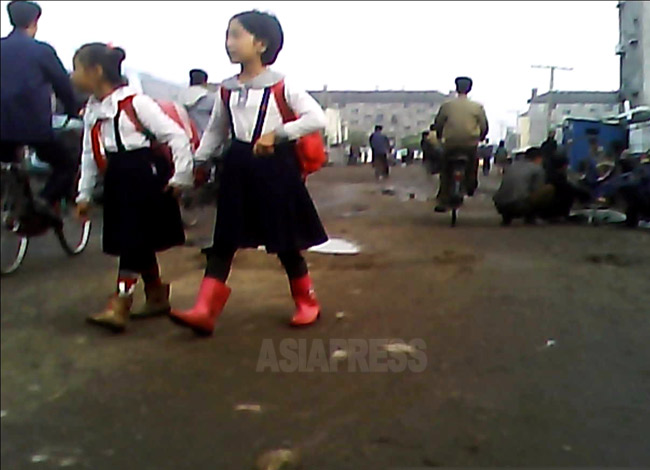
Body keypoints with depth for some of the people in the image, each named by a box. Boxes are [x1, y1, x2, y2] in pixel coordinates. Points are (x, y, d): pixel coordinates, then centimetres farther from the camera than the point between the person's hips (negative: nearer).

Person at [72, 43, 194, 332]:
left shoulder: (135, 102, -12)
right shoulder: (91, 111, 10)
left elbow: (177, 136, -10)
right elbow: (89, 155, 17)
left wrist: (181, 176, -9)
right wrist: (84, 194, 17)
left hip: (145, 177, -8)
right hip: (117, 181, 8)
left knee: (135, 242, -7)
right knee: (133, 243, 13)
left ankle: (119, 307, -5)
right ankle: (157, 296, 28)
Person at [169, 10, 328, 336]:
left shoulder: (281, 85, -7)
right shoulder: (226, 89, 8)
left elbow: (318, 119, -14)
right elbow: (214, 132, 18)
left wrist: (277, 134, -19)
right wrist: (195, 163, 10)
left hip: (274, 168, -4)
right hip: (238, 169, 5)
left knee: (286, 244, 6)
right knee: (223, 241, 1)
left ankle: (307, 302, 25)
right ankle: (204, 312, 1)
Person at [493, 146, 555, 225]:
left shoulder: (514, 165, 23)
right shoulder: (537, 168, 5)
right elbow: (538, 192, 5)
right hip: (520, 206, -7)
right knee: (550, 189, 6)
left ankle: (507, 217, 17)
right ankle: (530, 217, 4)